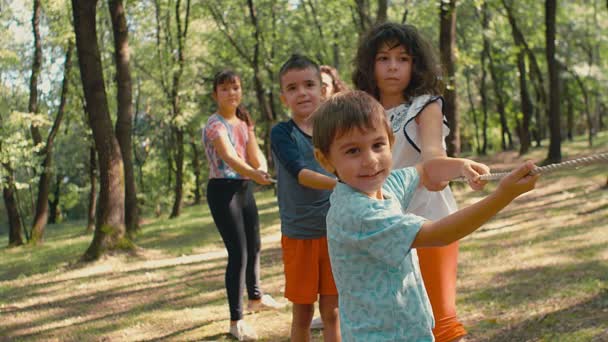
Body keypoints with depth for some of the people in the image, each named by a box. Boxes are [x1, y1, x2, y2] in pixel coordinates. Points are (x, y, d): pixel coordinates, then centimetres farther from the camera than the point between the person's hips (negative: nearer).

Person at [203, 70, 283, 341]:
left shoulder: (243, 121, 8)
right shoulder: (215, 125, -16)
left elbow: (256, 160, -1)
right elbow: (228, 157, -37)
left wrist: (249, 129, -13)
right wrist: (254, 174, -52)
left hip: (245, 187, 8)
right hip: (223, 190, -8)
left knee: (254, 246, 21)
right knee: (238, 254, -11)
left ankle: (255, 298, 43)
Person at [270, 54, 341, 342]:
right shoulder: (282, 133, -9)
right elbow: (300, 174, -25)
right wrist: (340, 183, -39)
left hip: (335, 231, 3)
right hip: (298, 235, -2)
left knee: (332, 310, 7)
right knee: (302, 312, 7)